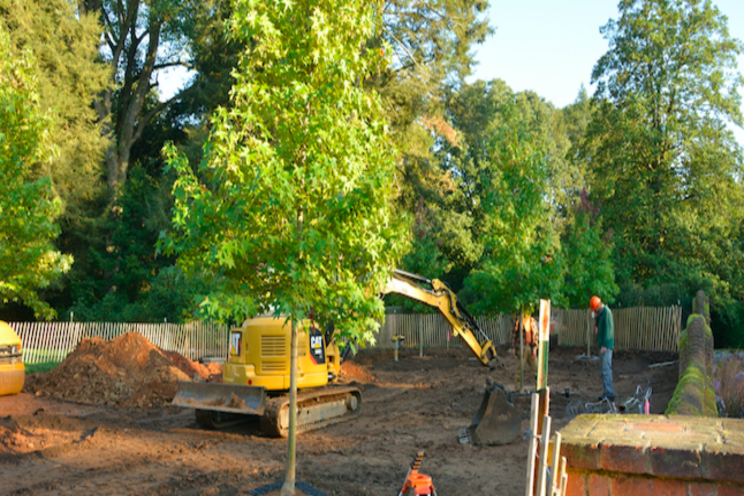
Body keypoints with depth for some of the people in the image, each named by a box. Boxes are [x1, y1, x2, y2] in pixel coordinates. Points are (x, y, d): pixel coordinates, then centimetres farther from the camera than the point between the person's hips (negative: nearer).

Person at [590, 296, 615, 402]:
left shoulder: (606, 312, -13)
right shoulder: (601, 313, 16)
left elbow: (608, 329, -19)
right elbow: (599, 327, 19)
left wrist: (604, 345, -21)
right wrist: (596, 317, 3)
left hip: (607, 346, -10)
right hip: (602, 345, 10)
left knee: (606, 369, -12)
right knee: (605, 369, 12)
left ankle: (610, 394, -12)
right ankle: (606, 392, 17)